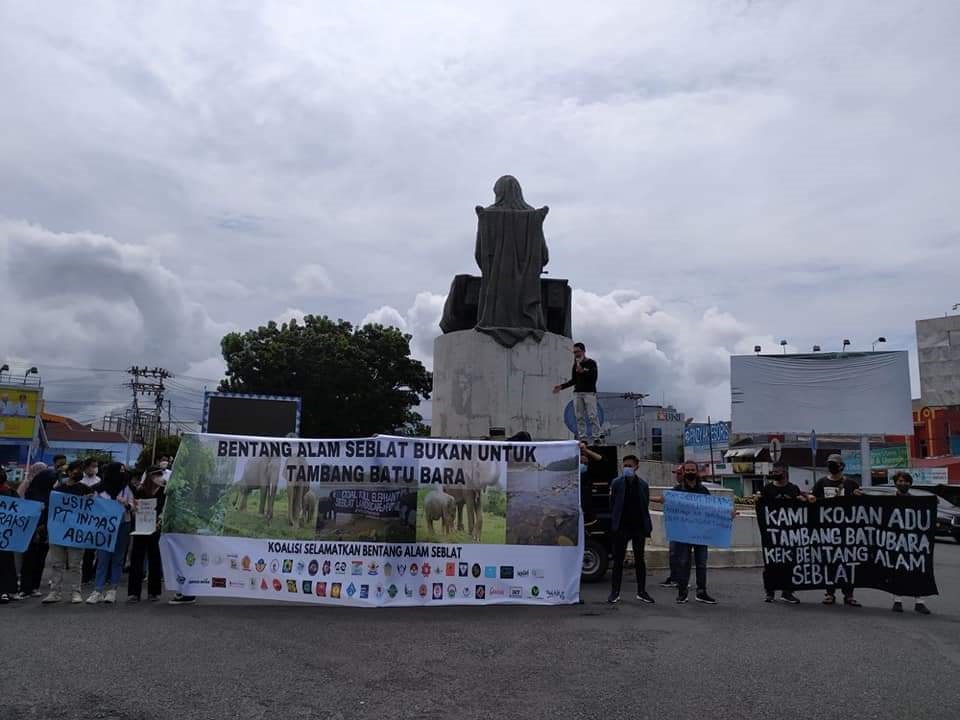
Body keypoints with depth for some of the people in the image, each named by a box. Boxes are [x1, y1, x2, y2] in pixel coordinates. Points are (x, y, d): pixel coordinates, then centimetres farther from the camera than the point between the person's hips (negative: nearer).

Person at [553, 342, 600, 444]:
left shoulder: (591, 363, 1)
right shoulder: (575, 365, 15)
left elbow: (594, 377, -11)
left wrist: (583, 371, -23)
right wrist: (561, 387, 11)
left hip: (589, 392, -5)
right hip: (577, 393, 5)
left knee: (592, 416, -10)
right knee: (579, 417, 0)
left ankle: (595, 437, -9)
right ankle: (582, 437, 1)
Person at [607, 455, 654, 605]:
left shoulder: (642, 484, 4)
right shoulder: (617, 483, -2)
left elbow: (645, 506, 7)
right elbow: (612, 504, 0)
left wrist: (647, 527, 1)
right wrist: (613, 523, -5)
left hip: (639, 526, 2)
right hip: (622, 527, -2)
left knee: (640, 560, 10)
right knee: (618, 560, 4)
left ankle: (641, 592, 20)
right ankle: (615, 592, 11)